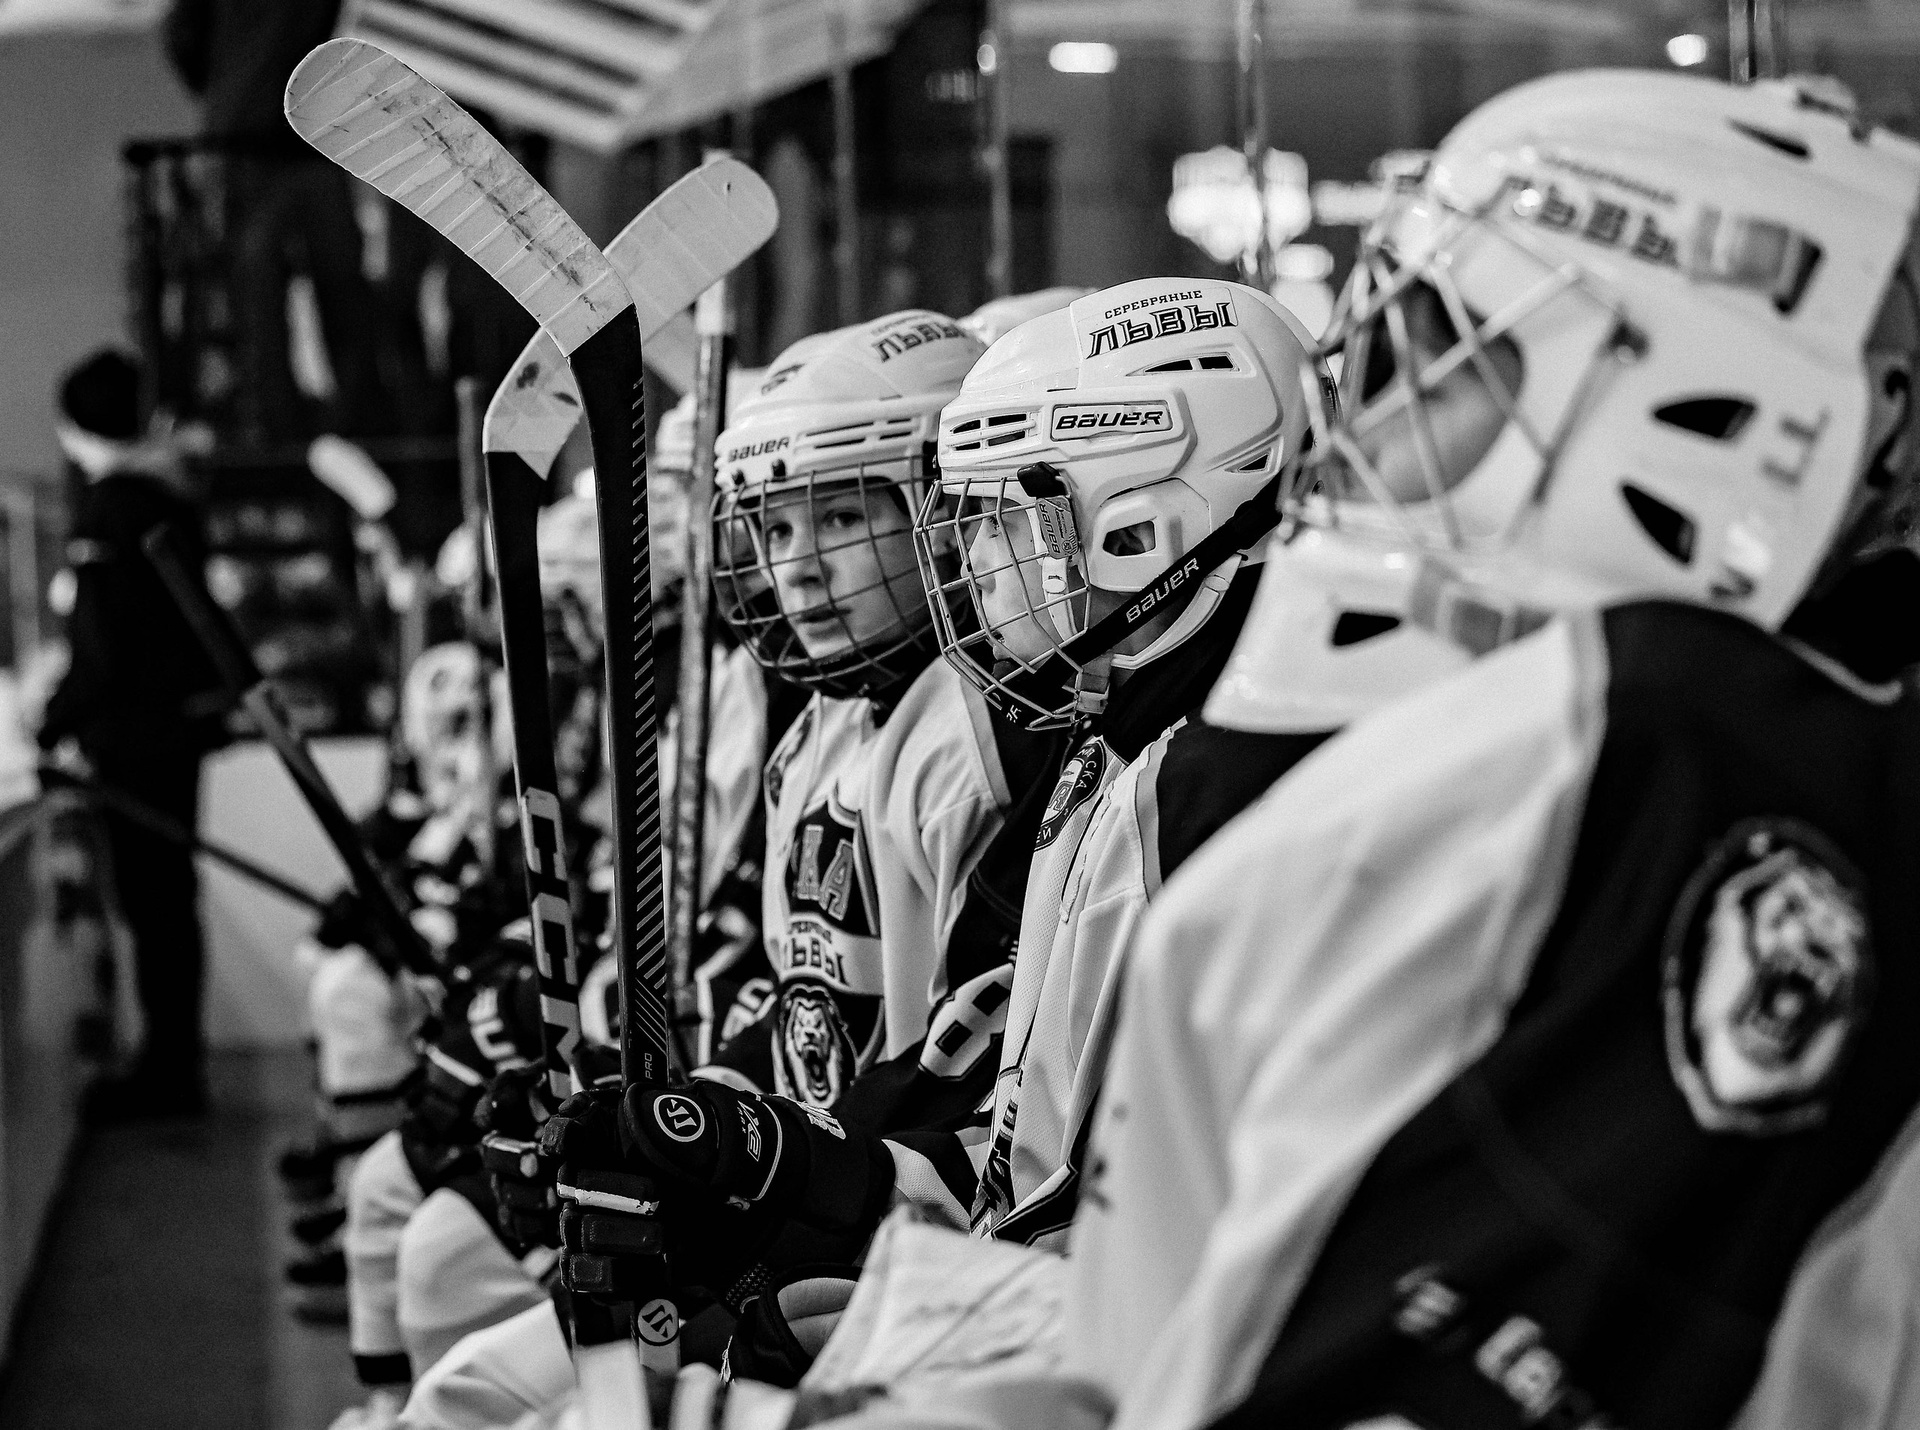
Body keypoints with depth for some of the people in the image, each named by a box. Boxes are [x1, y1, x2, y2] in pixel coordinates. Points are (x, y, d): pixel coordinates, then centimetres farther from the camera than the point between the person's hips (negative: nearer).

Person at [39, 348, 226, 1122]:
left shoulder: (105, 514, -18)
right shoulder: (168, 499, 8)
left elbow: (101, 653, -21)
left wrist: (51, 726, -9)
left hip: (136, 736, -9)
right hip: (184, 720, 9)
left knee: (152, 905, -3)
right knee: (169, 900, 16)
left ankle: (168, 1072, 3)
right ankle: (176, 1064, 24)